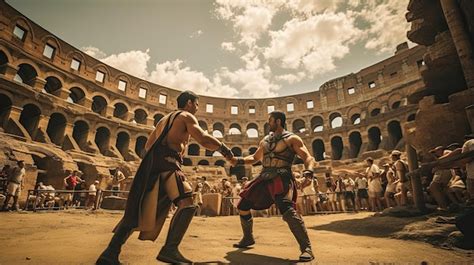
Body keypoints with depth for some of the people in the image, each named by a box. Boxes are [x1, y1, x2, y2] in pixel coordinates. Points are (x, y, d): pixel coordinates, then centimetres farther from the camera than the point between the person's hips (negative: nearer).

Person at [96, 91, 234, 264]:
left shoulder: (164, 119, 31)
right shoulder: (187, 116, 6)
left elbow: (148, 145, 28)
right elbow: (203, 139, -10)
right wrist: (223, 148, 1)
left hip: (152, 164, 9)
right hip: (167, 163, -9)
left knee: (137, 210, 9)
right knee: (187, 204, -14)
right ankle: (169, 249, -22)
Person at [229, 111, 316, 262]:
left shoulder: (292, 139, -2)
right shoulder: (265, 141, 17)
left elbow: (309, 158, -11)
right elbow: (254, 158, 27)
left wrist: (308, 171, -34)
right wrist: (239, 161, 10)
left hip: (281, 179, -7)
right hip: (264, 179, 7)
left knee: (287, 211, -29)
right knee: (242, 206, 10)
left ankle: (306, 248, -14)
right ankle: (248, 238, 31)